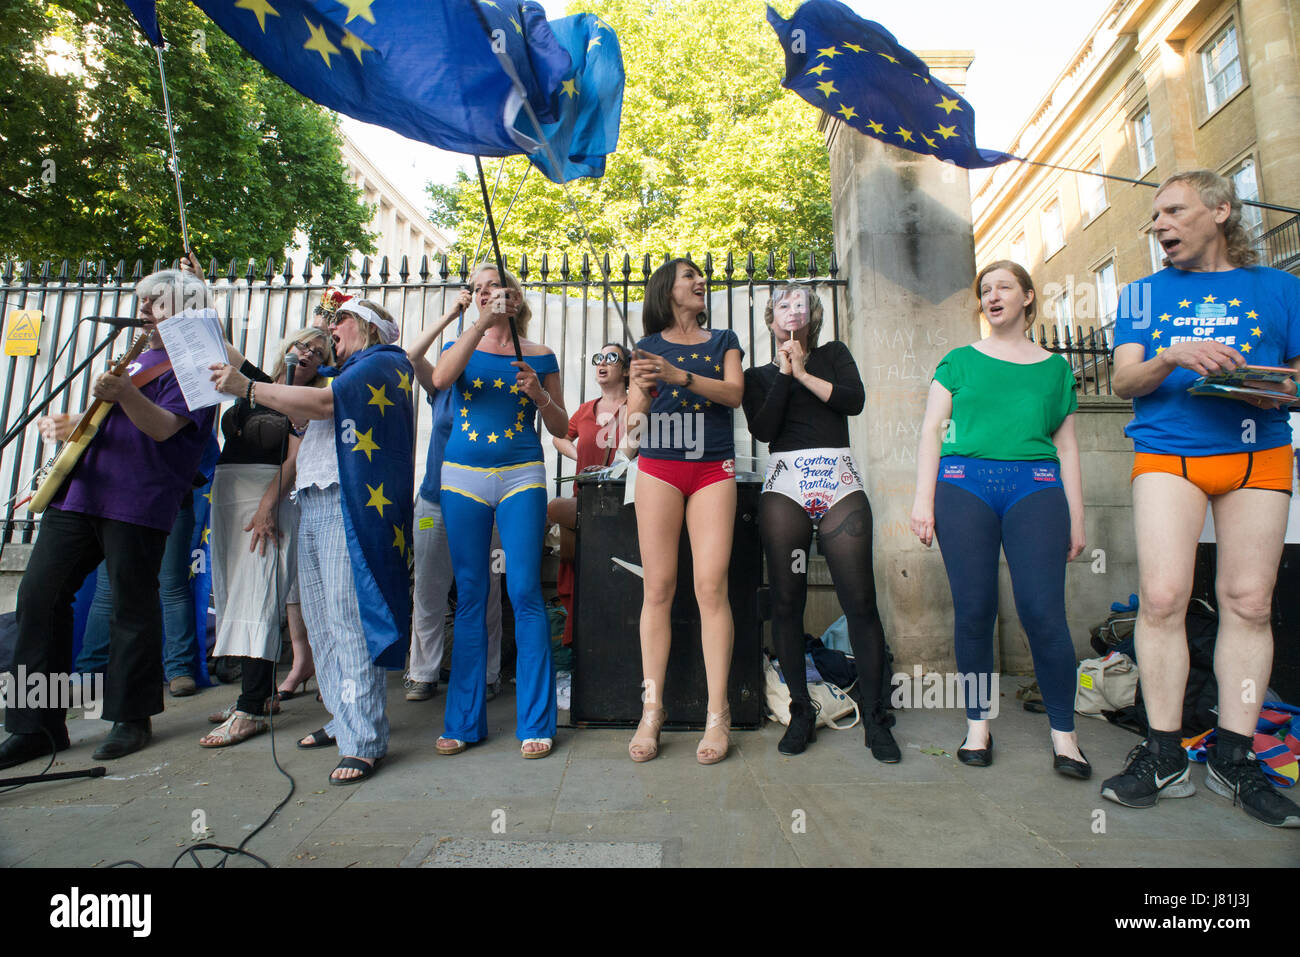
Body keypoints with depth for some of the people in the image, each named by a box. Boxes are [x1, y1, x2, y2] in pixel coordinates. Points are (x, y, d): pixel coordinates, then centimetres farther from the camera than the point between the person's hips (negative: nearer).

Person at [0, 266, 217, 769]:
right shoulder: (139, 356, 24)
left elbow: (163, 427, -15)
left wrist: (123, 392, -31)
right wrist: (69, 424, 14)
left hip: (138, 501, -8)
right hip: (80, 489, 8)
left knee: (132, 606, -1)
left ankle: (132, 719, 14)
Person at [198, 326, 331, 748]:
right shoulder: (256, 382, 15)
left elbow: (295, 457, -11)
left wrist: (268, 504, -20)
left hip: (271, 496, -6)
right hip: (227, 492, 7)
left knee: (256, 594, -12)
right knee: (236, 592, 7)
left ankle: (251, 710, -13)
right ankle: (258, 691, 16)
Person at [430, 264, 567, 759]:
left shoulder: (538, 356, 11)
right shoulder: (460, 346, 14)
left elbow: (561, 428, 11)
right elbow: (440, 378, -10)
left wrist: (539, 395, -7)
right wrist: (482, 323, -15)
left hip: (520, 477, -1)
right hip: (463, 478, 2)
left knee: (524, 592, -8)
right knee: (469, 596, 5)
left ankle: (535, 723, 3)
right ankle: (464, 721, 16)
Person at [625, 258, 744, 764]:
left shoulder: (723, 339, 17)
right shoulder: (648, 346, 16)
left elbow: (734, 393, 0)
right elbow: (632, 416, 10)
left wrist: (679, 375, -14)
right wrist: (643, 387, -12)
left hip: (713, 468, 0)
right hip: (658, 469, 0)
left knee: (711, 586, -8)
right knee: (658, 588, -4)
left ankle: (717, 713, -1)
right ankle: (651, 711, 4)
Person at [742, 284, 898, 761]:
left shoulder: (834, 354, 19)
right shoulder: (759, 375, 17)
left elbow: (854, 400, -1)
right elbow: (763, 429, -2)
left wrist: (802, 372, 1)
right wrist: (783, 374, 0)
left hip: (840, 482, 0)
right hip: (784, 486, 0)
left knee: (860, 601, -6)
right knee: (786, 602, -2)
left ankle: (875, 717, 5)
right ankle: (801, 712, 11)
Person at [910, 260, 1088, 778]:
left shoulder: (1055, 367, 19)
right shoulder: (960, 360, 15)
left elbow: (1066, 447, 18)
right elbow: (932, 430, 7)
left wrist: (1076, 519, 13)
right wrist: (923, 499, -3)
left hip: (1037, 487, 1)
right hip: (963, 485, 0)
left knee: (1043, 610, -9)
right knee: (973, 609, -3)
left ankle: (1063, 732, 8)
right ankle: (978, 723, 12)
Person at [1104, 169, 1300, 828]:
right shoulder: (1145, 293, 15)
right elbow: (1124, 381, 5)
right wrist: (1172, 358, -15)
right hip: (1168, 455, -1)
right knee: (1161, 596, -12)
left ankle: (1232, 759, 10)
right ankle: (1164, 756, -3)